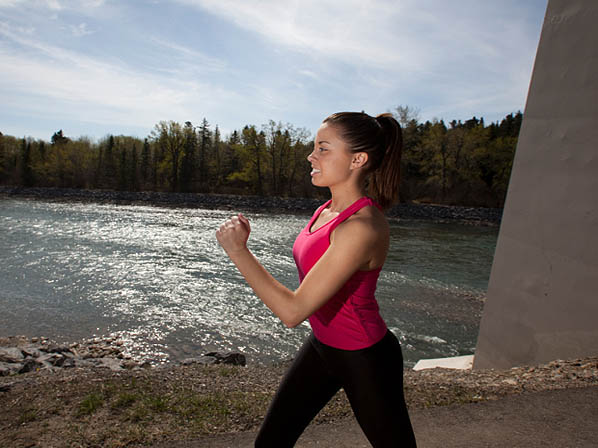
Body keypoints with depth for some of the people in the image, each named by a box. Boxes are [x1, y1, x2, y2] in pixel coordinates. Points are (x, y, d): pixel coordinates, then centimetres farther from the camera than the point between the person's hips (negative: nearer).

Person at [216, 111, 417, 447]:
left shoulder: (361, 227, -32)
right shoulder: (328, 209, -4)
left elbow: (293, 311, -31)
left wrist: (238, 250, -25)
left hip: (364, 360, -7)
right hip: (321, 345, 8)